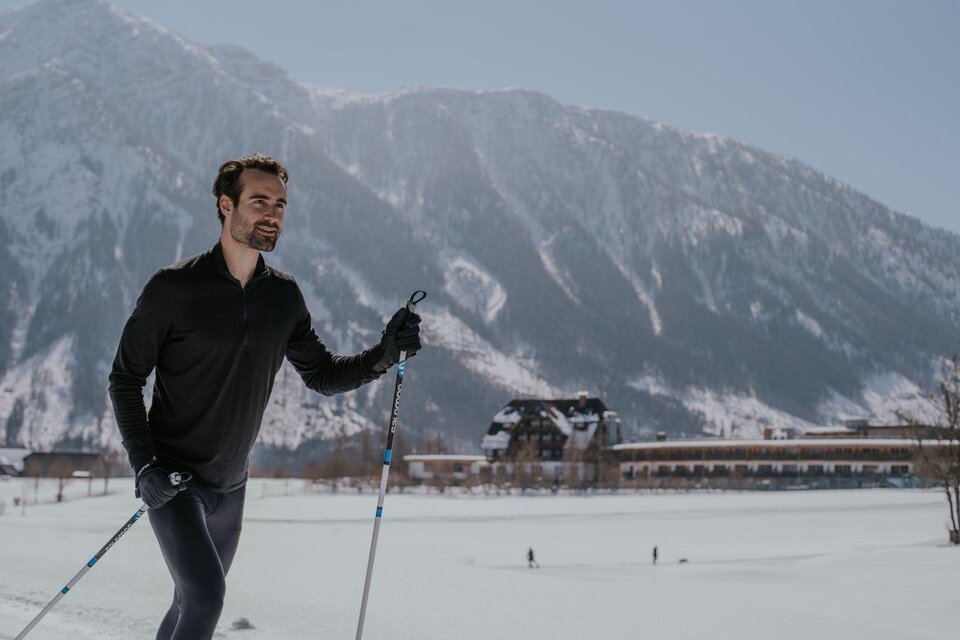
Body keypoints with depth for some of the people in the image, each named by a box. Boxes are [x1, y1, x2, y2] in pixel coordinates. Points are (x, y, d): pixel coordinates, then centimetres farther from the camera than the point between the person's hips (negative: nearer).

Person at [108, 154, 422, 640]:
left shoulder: (284, 297, 1)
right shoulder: (174, 288, -14)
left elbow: (324, 376, 7)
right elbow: (126, 378, -7)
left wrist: (385, 353, -10)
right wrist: (143, 464, -17)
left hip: (230, 486, 6)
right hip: (171, 479, -5)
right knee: (206, 595, -19)